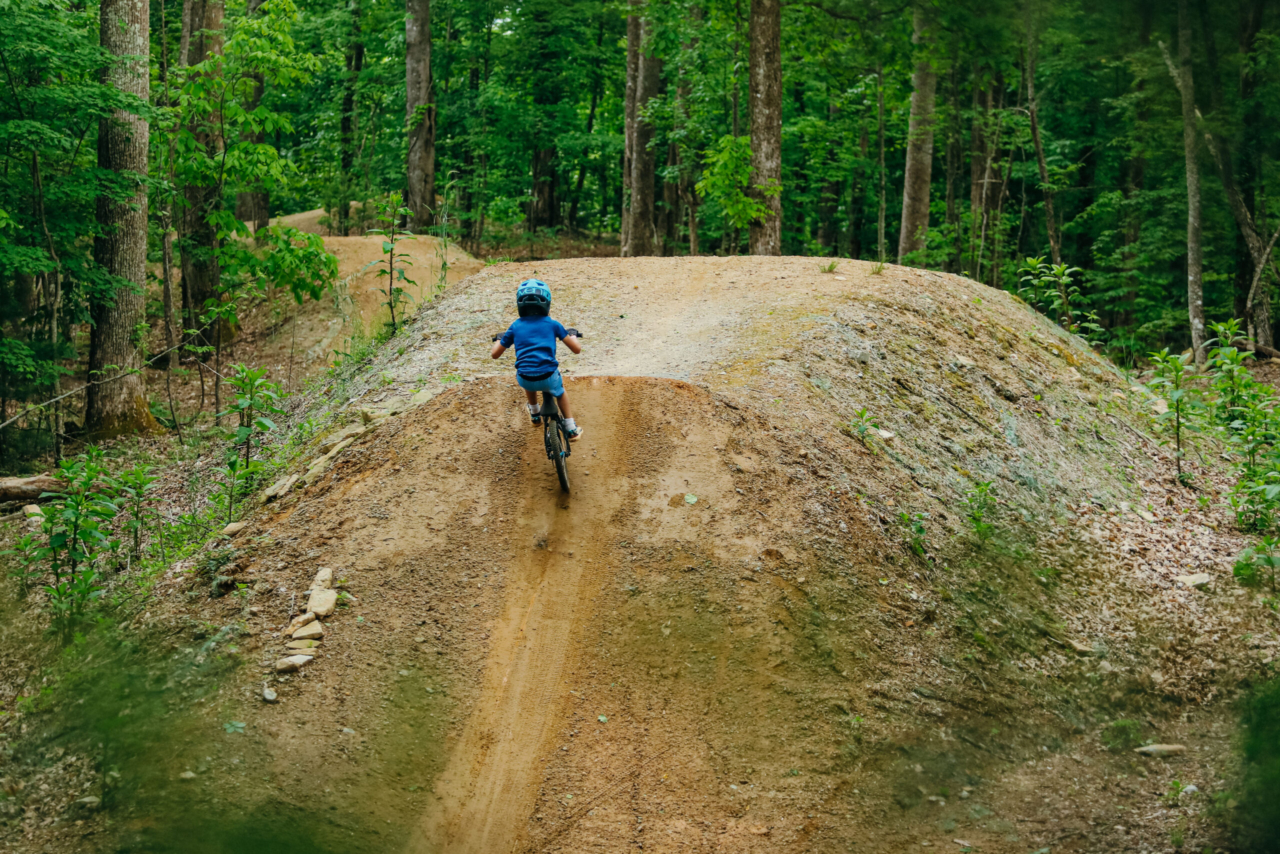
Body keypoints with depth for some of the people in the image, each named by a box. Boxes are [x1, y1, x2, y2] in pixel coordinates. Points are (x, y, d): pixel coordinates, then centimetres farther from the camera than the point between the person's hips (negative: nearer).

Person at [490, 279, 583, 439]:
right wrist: (572, 335, 31)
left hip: (525, 380, 1)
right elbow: (577, 349, 9)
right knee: (560, 391, 34)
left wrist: (499, 339, 37)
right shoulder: (552, 324, 5)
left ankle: (534, 413, 52)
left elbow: (495, 354, 15)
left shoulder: (516, 327, 7)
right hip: (548, 378, -1)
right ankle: (571, 429, 34)